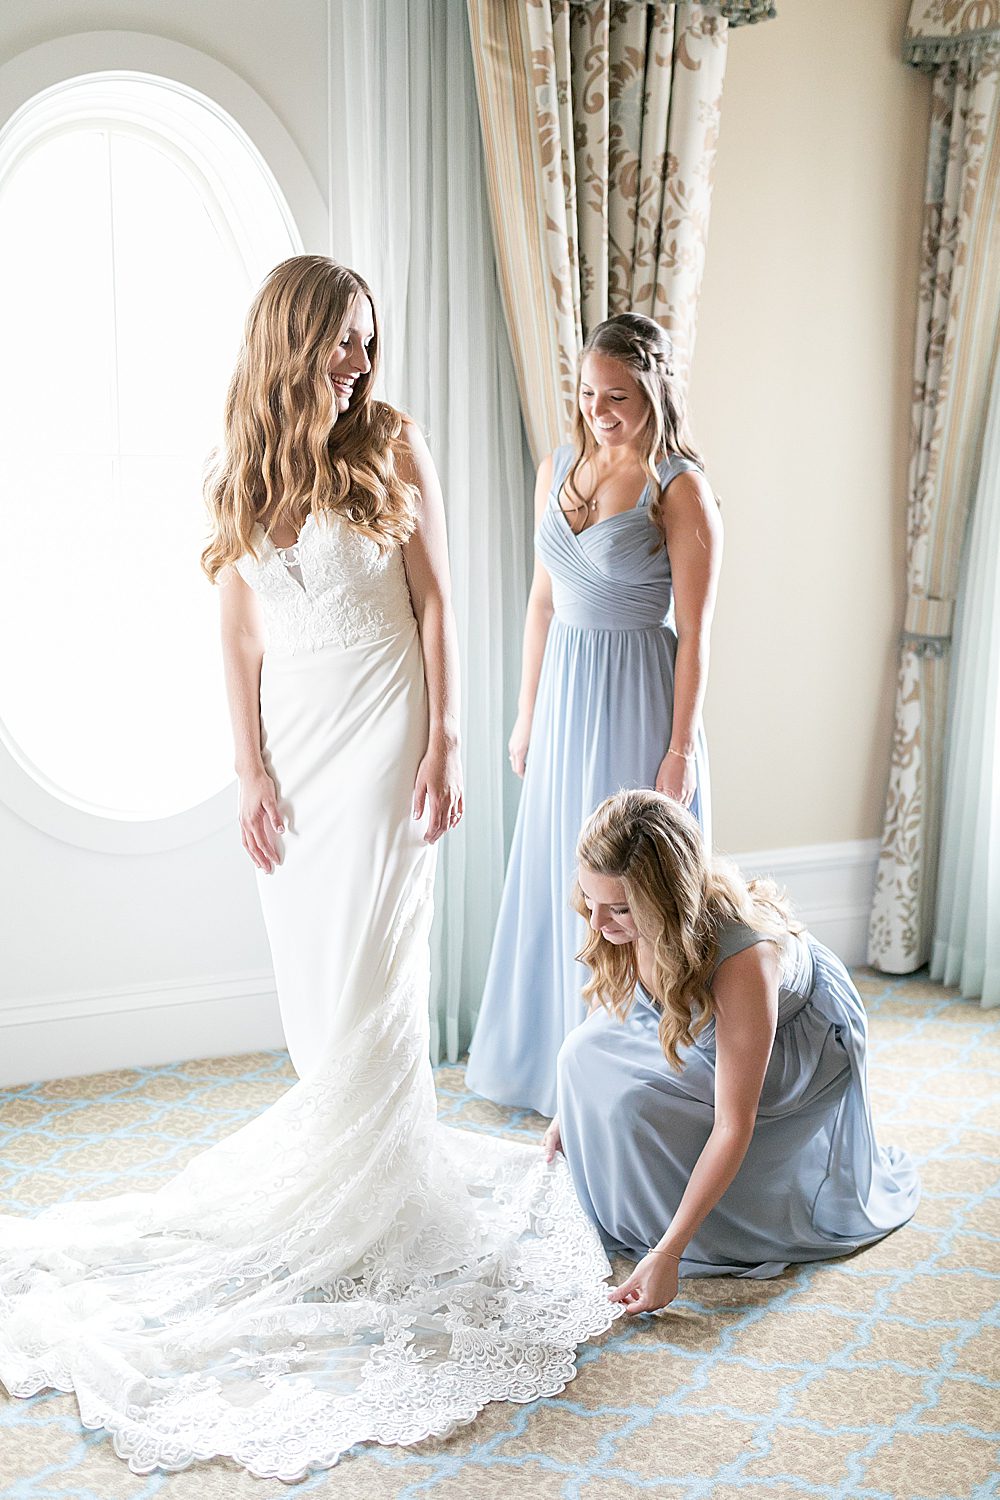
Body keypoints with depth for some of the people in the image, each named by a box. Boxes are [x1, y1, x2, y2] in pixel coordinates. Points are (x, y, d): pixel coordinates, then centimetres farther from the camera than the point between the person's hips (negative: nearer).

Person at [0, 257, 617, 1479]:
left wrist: (441, 746, -8)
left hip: (381, 727, -3)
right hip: (290, 737, 3)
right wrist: (251, 771, 0)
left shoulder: (393, 450, -2)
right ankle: (345, 1133, 25)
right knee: (307, 966, 7)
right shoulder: (238, 475, 4)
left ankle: (371, 1191, 9)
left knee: (369, 966, -4)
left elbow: (433, 602, -2)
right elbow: (239, 633, 5)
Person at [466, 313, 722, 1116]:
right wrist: (528, 712, 12)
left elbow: (695, 633, -12)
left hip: (638, 700, -6)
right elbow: (543, 599, 12)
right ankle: (554, 1054, 32)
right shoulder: (559, 469, 7)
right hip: (565, 694, 6)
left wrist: (681, 748, -14)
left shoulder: (681, 489, -11)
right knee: (560, 879, 15)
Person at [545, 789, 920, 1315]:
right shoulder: (622, 920, -26)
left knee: (634, 1104, -28)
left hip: (803, 1042, -6)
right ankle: (624, 1219, 1)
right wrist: (569, 1112, 4)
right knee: (584, 1049, -21)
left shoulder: (742, 957, -42)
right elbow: (604, 1010, -2)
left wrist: (667, 1253, -36)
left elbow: (733, 1126, -36)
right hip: (705, 1028, 6)